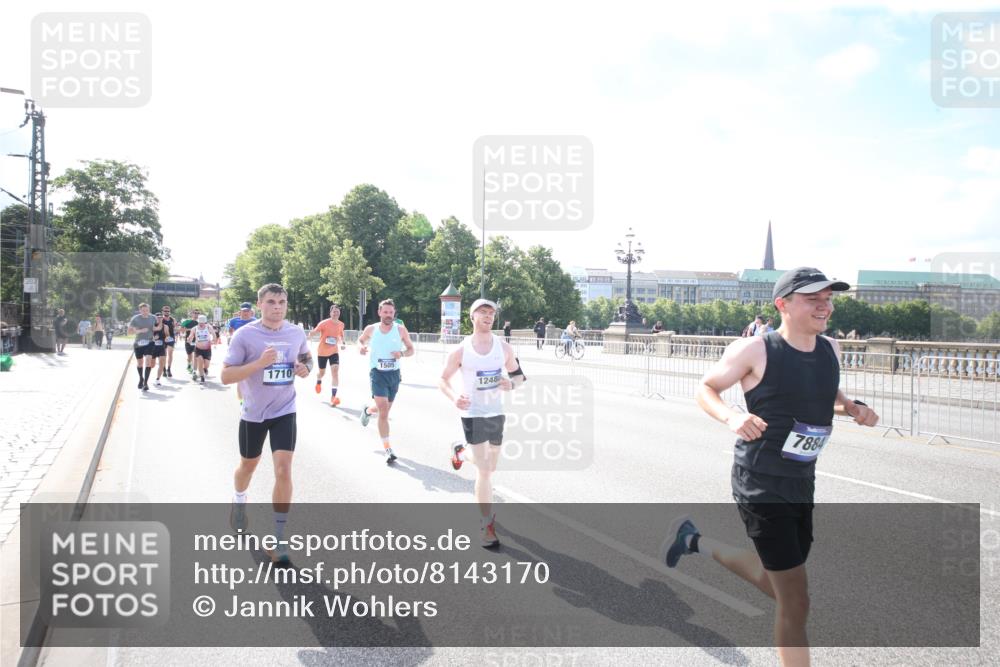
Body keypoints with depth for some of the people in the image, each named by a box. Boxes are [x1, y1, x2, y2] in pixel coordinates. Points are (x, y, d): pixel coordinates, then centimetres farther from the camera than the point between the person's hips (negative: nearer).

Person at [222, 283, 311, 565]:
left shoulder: (296, 333, -4)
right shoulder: (245, 334, -15)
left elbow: (307, 359, 16)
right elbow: (226, 376, -16)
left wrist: (306, 369, -8)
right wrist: (259, 363, -29)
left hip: (284, 412, 1)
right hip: (253, 413, -1)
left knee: (283, 471, -11)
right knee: (248, 466, 20)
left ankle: (278, 539, 0)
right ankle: (239, 502, 54)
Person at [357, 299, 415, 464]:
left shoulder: (401, 330, -4)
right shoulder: (371, 329, -3)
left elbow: (411, 350, 4)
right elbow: (360, 340, 17)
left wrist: (402, 353, -18)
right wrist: (361, 347, -7)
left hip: (394, 374, 3)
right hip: (377, 373, -2)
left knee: (384, 410, 19)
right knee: (383, 410, -17)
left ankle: (368, 410, 56)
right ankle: (387, 449, -12)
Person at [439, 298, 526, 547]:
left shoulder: (504, 348, 1)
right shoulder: (460, 351, -7)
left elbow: (518, 375, 11)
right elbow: (443, 380, -1)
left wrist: (512, 383, -13)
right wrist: (454, 397, -21)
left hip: (496, 413, 4)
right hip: (473, 414, -4)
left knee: (490, 467, 19)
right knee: (484, 470, -8)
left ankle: (461, 452, 51)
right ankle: (487, 523, 5)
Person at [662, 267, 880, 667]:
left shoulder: (830, 350, 4)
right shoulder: (755, 350, -15)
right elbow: (705, 389, -7)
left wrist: (853, 408, 2)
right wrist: (731, 417, -26)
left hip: (802, 483, 8)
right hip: (760, 484, -8)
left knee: (777, 584, 22)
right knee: (795, 601, -4)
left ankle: (696, 541, 41)